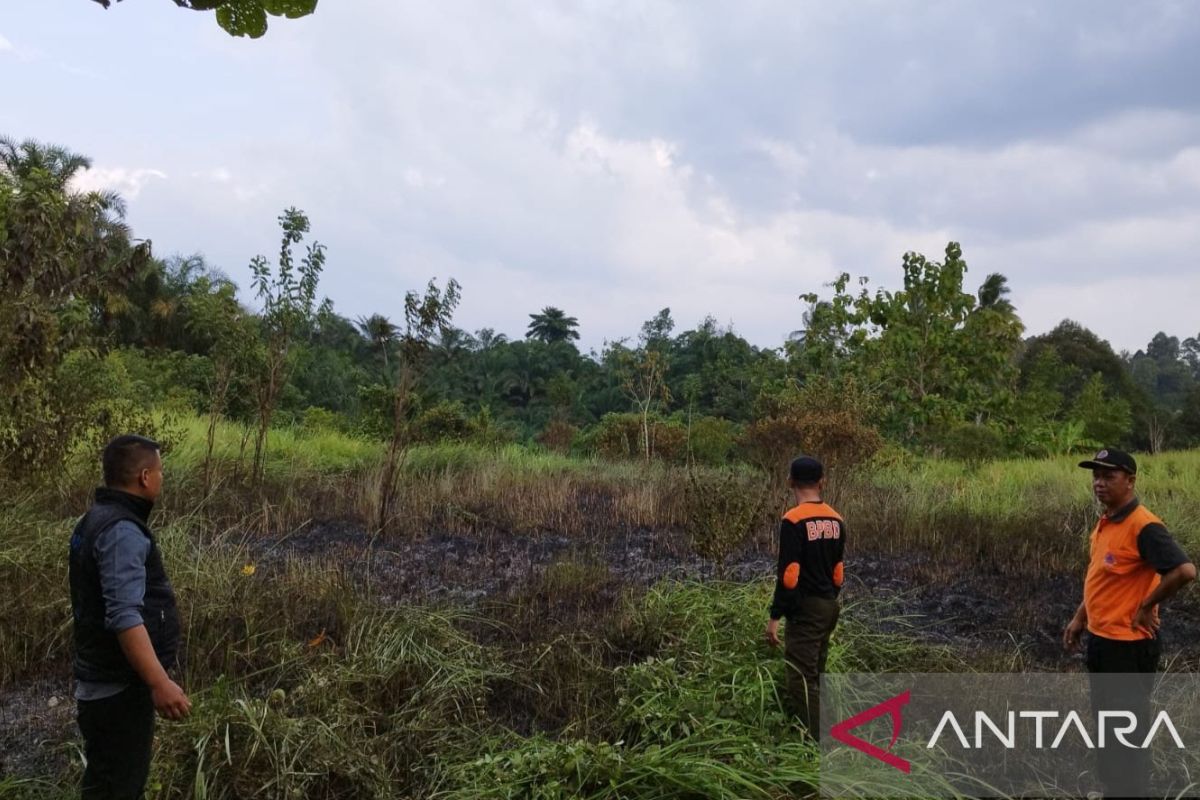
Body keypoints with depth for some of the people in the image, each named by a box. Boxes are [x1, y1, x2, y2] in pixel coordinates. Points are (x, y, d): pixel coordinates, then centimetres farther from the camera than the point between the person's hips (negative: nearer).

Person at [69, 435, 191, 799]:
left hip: (104, 679, 11)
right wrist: (160, 682, -34)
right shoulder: (122, 531, -22)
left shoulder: (97, 519, 12)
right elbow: (124, 616, -31)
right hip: (119, 686, -11)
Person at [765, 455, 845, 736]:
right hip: (829, 606, 8)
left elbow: (789, 574, -20)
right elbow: (838, 570, 12)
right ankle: (817, 734, 28)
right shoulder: (836, 520, 6)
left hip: (805, 610, -8)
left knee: (802, 679, -4)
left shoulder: (794, 520, -17)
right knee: (815, 675, 19)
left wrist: (775, 616, -15)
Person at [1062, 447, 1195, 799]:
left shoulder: (1144, 526, -20)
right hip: (1101, 639, 9)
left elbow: (1185, 571, -29)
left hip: (1128, 644, -9)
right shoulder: (1104, 523, 8)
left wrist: (1146, 607, -18)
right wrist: (1080, 618, 15)